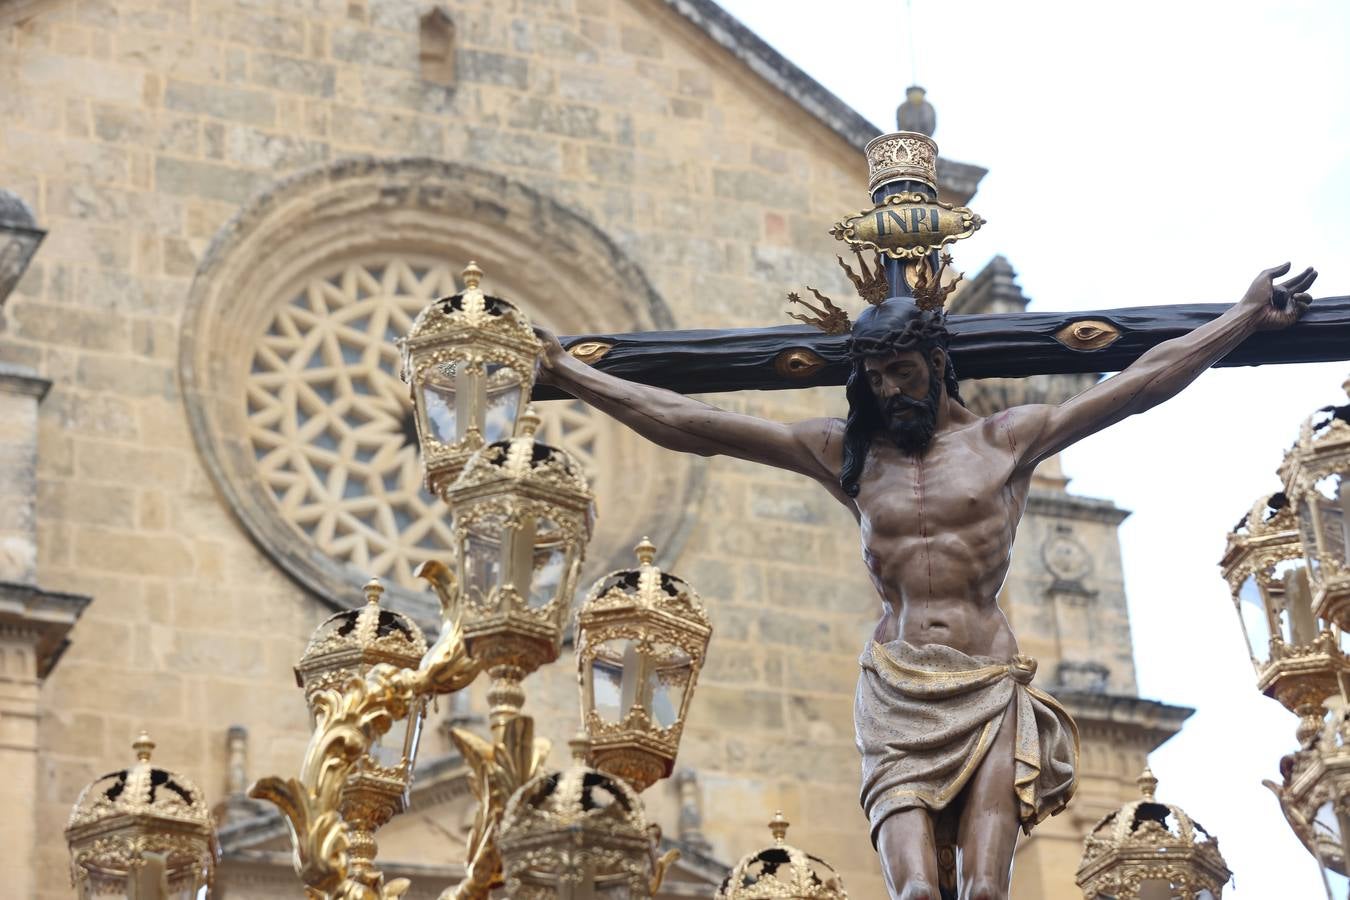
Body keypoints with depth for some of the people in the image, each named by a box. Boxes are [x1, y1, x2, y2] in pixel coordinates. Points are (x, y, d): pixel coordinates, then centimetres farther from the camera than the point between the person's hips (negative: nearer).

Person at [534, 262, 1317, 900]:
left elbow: (1139, 385, 11)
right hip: (897, 694, 0)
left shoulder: (1004, 440, 12)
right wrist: (565, 373, 10)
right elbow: (687, 424, 13)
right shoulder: (844, 452, 14)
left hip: (989, 691, 0)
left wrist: (1247, 318, 9)